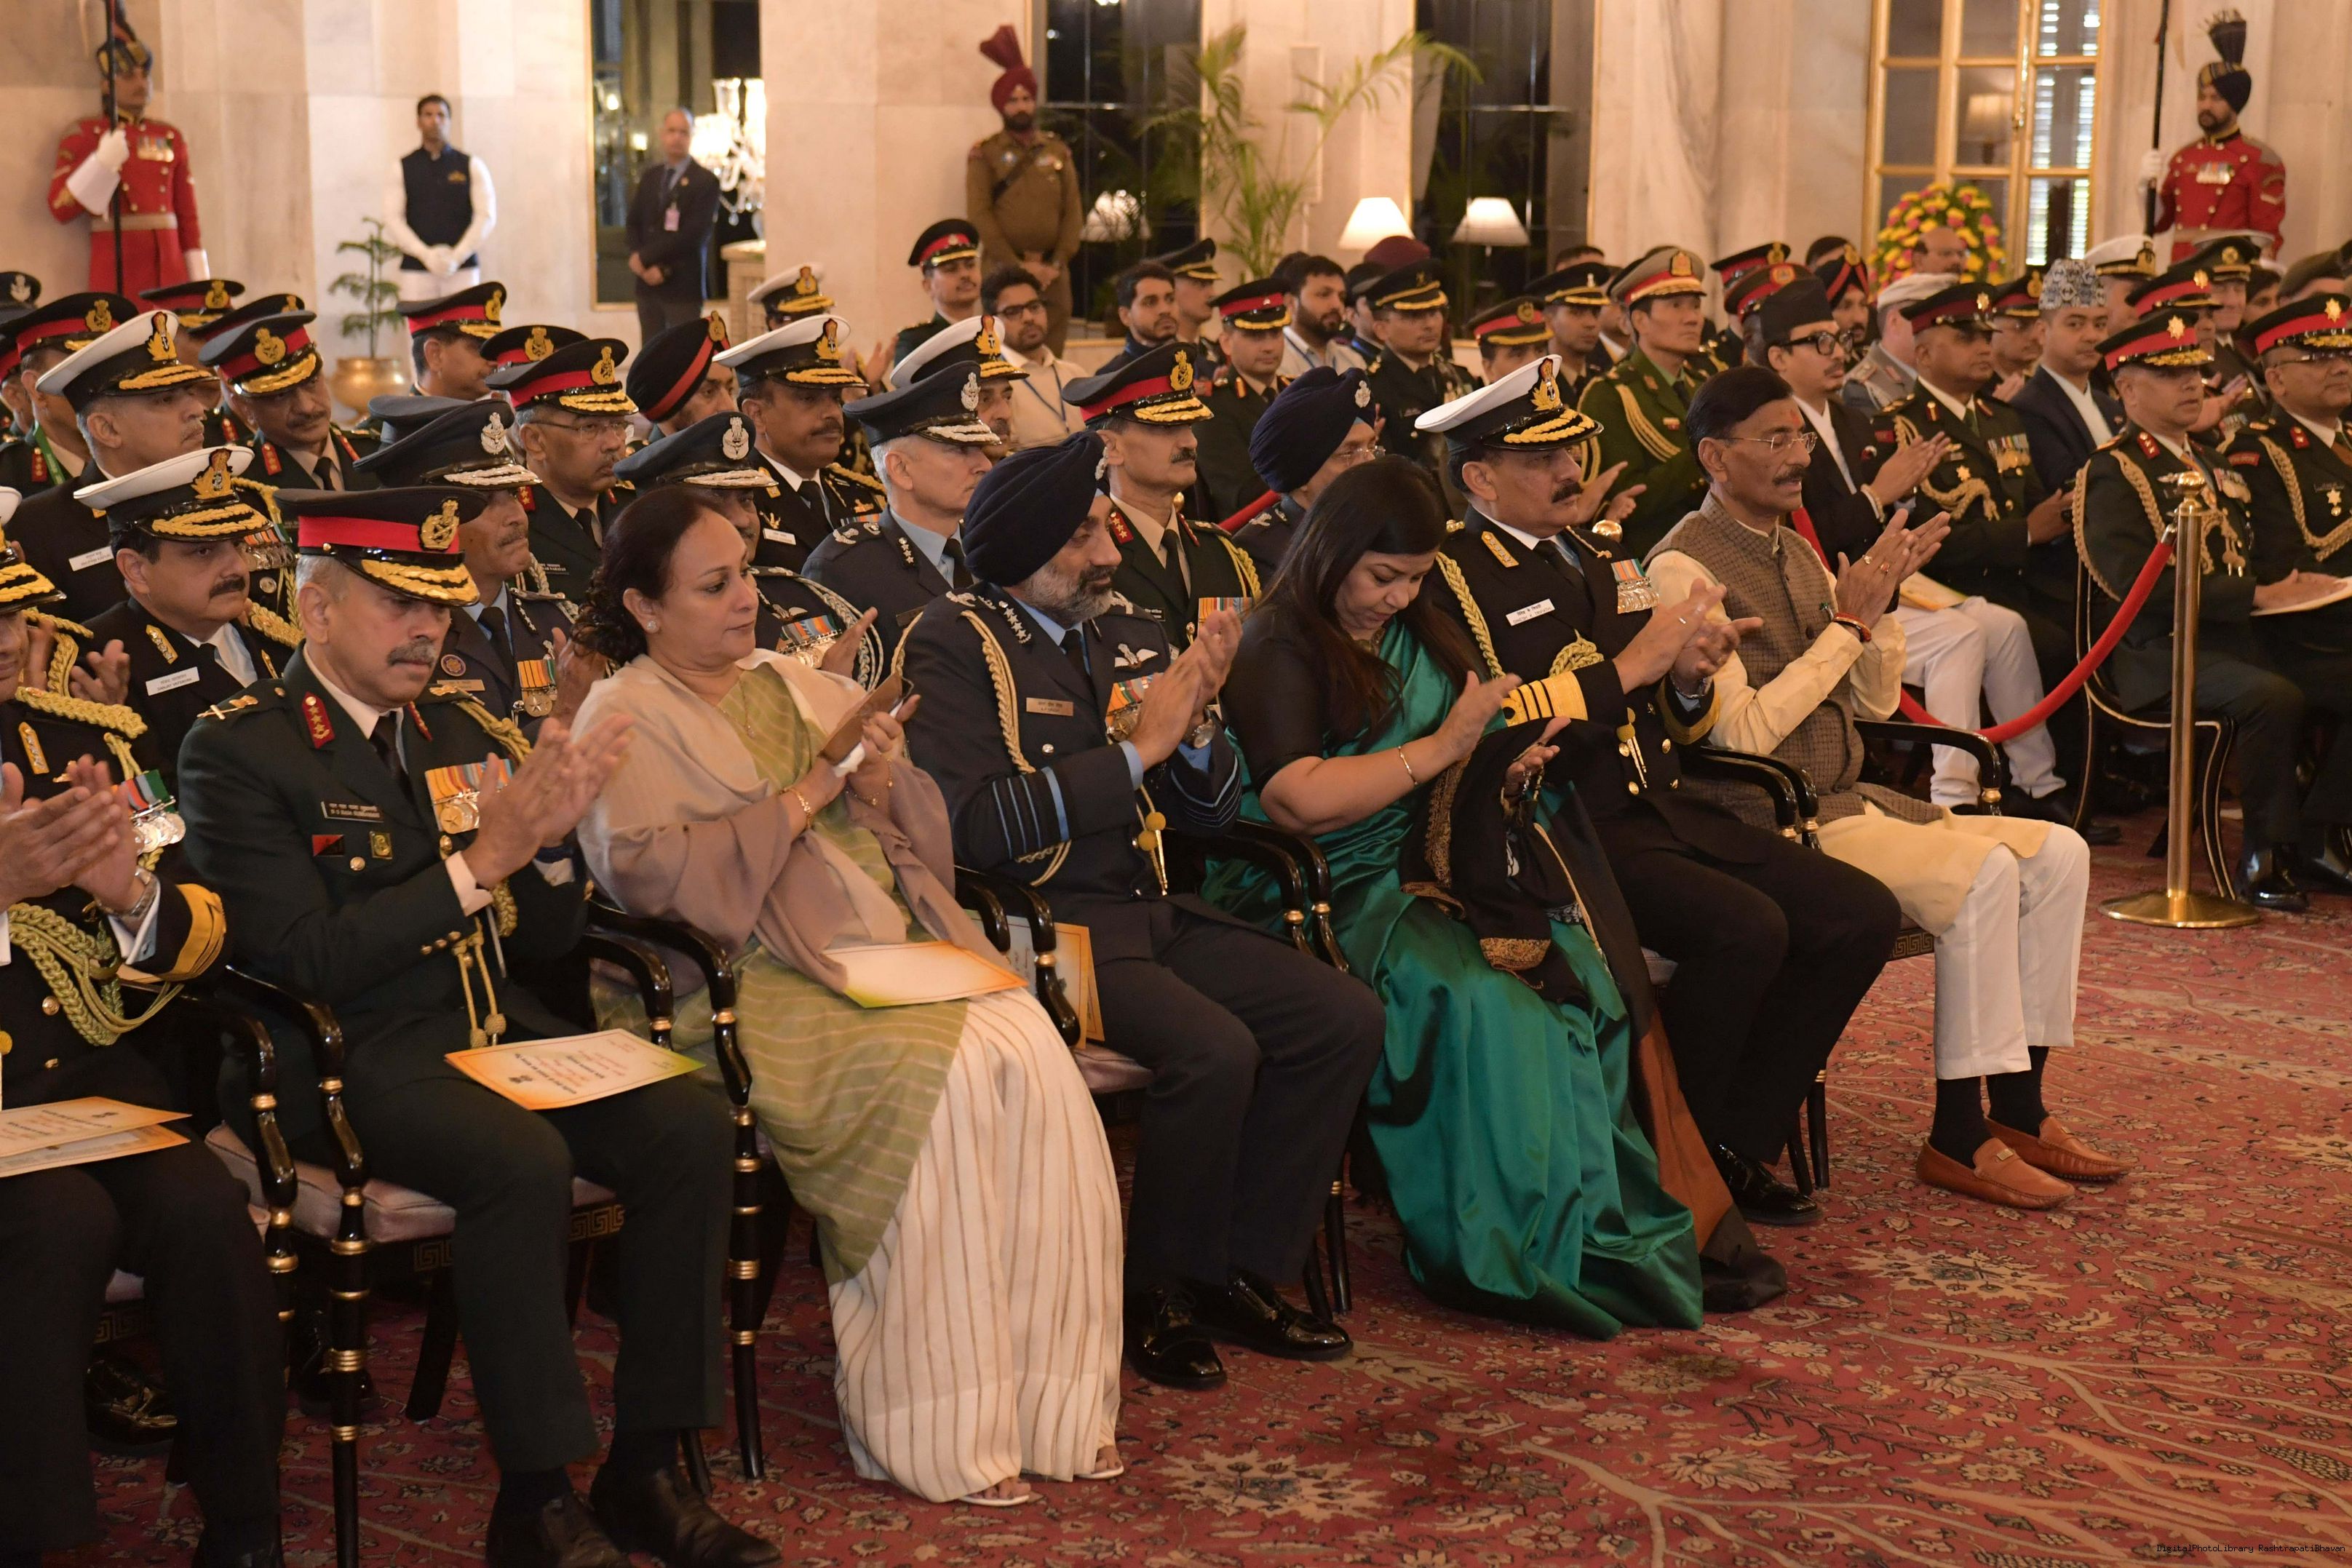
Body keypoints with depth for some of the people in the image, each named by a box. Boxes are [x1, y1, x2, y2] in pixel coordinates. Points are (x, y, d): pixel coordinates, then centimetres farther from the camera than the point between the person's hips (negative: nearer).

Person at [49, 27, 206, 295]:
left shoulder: (171, 138, 14)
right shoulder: (84, 135, 4)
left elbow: (188, 216, 14)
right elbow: (61, 209, -4)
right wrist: (103, 163, -17)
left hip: (169, 270, 4)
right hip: (118, 276, -4)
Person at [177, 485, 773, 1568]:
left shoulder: (461, 730, 14)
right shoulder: (237, 749, -5)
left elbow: (548, 941, 14)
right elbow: (305, 962, -16)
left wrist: (547, 835, -7)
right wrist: (479, 858, -19)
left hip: (500, 1028, 6)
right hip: (350, 1058, -6)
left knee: (690, 1128, -17)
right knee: (523, 1163, -33)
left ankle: (647, 1470, -10)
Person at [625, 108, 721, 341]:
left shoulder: (706, 181, -7)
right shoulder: (650, 176, 13)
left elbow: (694, 235, -14)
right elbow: (634, 223, 11)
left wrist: (645, 257, -12)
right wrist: (646, 268, -6)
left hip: (683, 286, -6)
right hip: (647, 284, 6)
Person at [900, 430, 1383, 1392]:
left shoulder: (1127, 638, 15)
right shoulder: (956, 644, -5)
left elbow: (1211, 814, 18)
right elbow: (977, 826, -19)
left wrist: (1194, 725, -4)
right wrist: (1135, 751, -15)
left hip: (1153, 912, 7)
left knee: (1345, 1019, -7)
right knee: (1215, 1050, -27)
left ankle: (1241, 1273, 5)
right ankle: (1158, 1295, -5)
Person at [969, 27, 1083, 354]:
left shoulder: (1058, 152, 14)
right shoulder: (984, 154, 3)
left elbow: (1074, 211, 9)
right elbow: (979, 215, -5)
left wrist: (1057, 263, -4)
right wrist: (1019, 265, -12)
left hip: (1052, 271, 3)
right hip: (1003, 269, -3)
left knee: (1051, 357, 0)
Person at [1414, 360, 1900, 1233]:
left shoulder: (1598, 562, 20)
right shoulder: (1450, 581, -5)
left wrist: (1690, 679, 1)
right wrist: (1627, 668, -15)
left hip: (1662, 809, 8)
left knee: (1861, 916, -5)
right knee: (1746, 927, -29)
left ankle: (1733, 1151, 4)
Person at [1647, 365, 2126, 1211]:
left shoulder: (1796, 553, 15)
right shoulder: (1685, 567, -12)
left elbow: (1876, 700, 16)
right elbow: (1743, 734, -19)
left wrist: (1880, 597, -1)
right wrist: (1847, 622, -15)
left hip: (1845, 800, 9)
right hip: (1761, 821, -9)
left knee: (2057, 854, -3)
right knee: (1982, 873, -25)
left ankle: (2018, 1111, 3)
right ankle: (1958, 1140, -16)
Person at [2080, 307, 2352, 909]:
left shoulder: (2213, 462, 24)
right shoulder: (2114, 471, -4)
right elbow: (2136, 584, -18)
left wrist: (2289, 586, 7)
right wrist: (2256, 597, -19)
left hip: (2244, 639, 8)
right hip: (2162, 651, -8)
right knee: (2273, 697, -35)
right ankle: (2268, 855, -19)